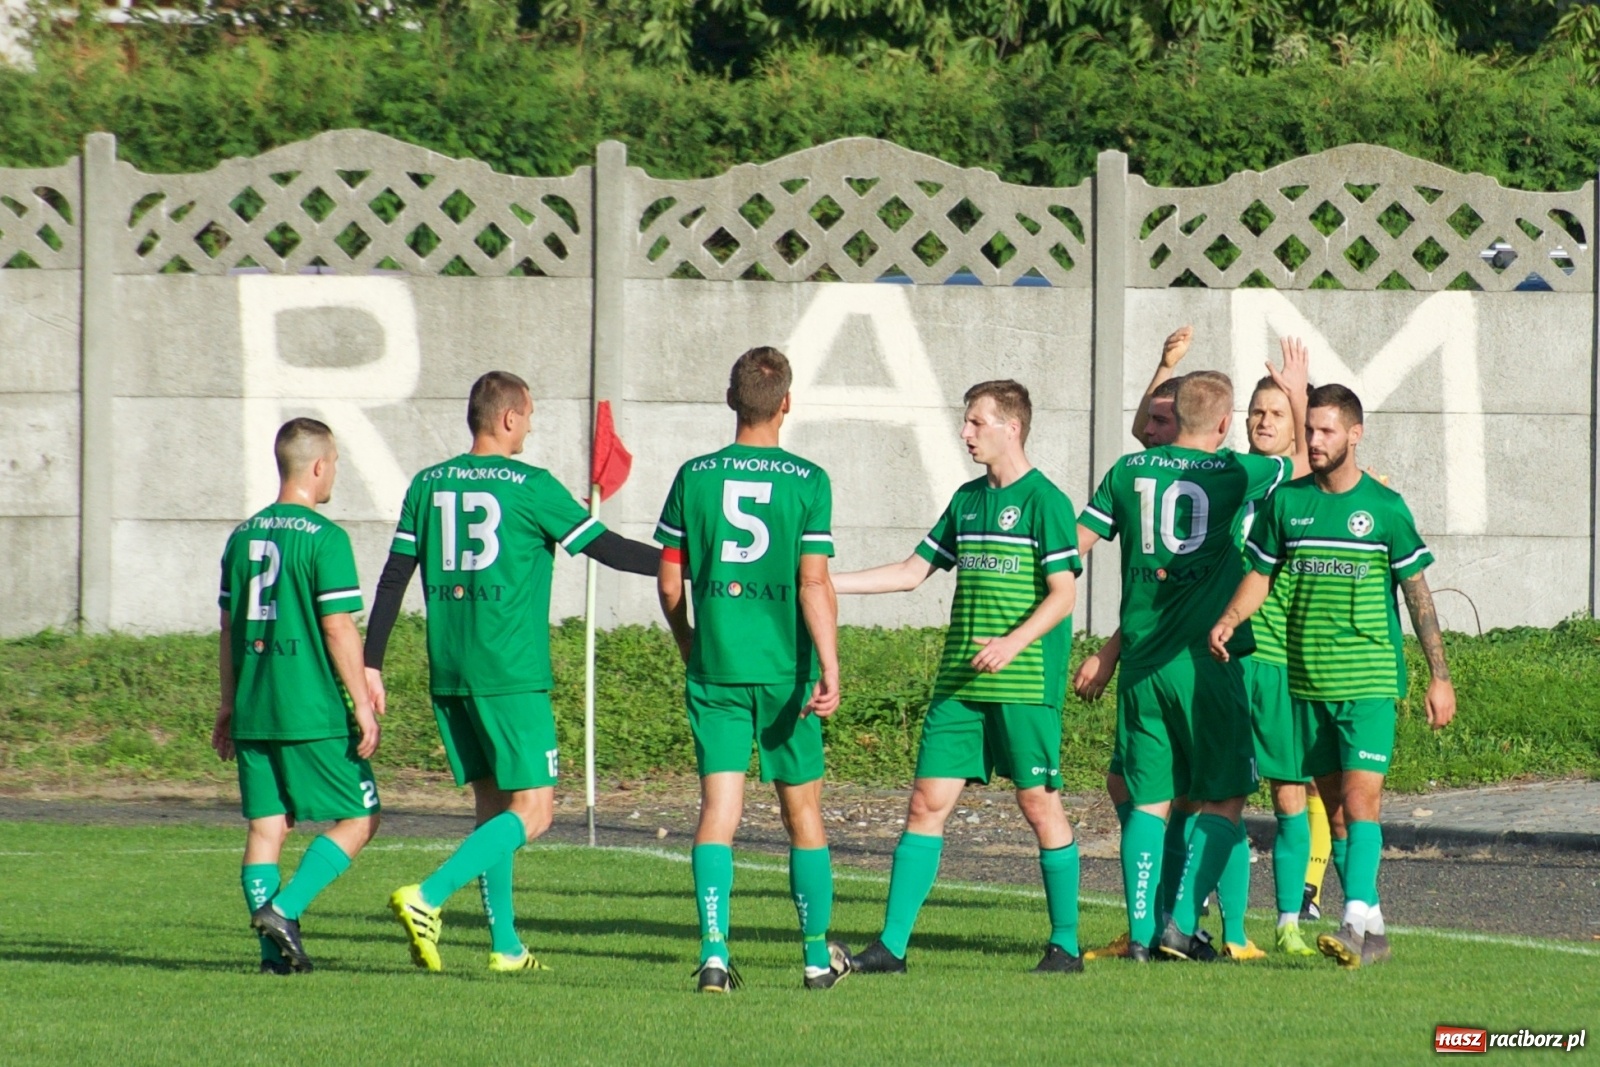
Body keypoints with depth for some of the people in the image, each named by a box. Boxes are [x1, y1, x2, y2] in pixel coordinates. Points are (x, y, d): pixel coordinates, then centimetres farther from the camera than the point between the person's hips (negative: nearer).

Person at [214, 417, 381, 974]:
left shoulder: (243, 536, 11)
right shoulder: (324, 538, -10)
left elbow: (229, 628, 15)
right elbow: (338, 627, -14)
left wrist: (228, 706, 22)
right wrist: (363, 704, -10)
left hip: (252, 712, 7)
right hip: (313, 711, -7)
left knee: (267, 824, 8)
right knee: (357, 818, 3)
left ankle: (274, 950, 3)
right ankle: (284, 908, -12)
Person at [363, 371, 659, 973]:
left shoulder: (428, 485, 8)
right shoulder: (529, 487, -7)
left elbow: (394, 577, 7)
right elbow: (606, 549, -4)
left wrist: (373, 663, 11)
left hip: (449, 675, 7)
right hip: (510, 674, -7)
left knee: (492, 803, 15)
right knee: (532, 810, -5)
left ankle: (506, 945, 13)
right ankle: (426, 898, -21)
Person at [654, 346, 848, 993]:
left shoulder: (694, 477, 1)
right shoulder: (807, 482, -6)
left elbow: (669, 583, 5)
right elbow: (814, 584, -12)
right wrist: (829, 671, -13)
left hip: (715, 670, 1)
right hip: (785, 670, -1)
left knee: (719, 810, -1)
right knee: (802, 812, 11)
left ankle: (713, 951, -16)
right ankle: (817, 956, 20)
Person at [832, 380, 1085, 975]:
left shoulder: (1044, 501, -7)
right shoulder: (967, 500, 15)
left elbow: (1063, 593, -11)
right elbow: (913, 572, 19)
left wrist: (1013, 642, -24)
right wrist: (825, 583, 13)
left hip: (1025, 682, -7)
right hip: (960, 682, 7)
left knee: (1039, 803, -1)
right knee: (928, 801, 1)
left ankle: (1066, 944, 9)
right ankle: (892, 945, 1)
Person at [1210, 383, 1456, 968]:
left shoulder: (1384, 507, -2)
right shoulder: (1287, 501, 6)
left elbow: (1417, 591, 2)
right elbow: (1260, 574, 11)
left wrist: (1439, 676, 0)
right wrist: (1227, 621, -9)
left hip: (1369, 681, -4)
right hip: (1308, 682, 4)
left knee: (1360, 799, -15)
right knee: (1334, 805, 7)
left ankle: (1356, 921, -22)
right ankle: (1373, 928, 15)